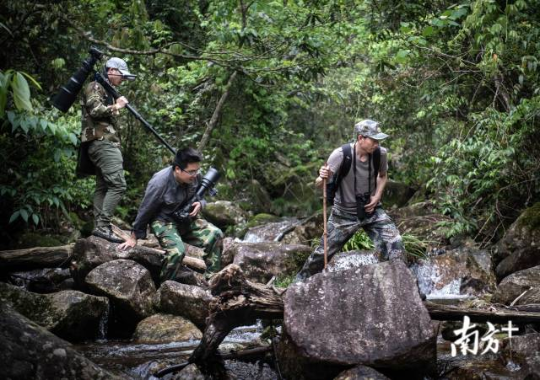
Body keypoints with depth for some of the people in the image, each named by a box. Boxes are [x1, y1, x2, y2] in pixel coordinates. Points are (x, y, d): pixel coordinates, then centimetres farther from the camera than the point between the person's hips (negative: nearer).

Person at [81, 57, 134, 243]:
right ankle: (104, 226, -20)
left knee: (103, 186, 8)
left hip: (104, 143, 11)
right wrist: (116, 107, -8)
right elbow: (95, 110, -18)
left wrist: (116, 107, 8)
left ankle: (98, 226, 8)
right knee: (118, 185, -17)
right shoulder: (95, 87, -5)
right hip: (102, 142, -11)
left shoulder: (107, 90, 25)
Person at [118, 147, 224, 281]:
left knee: (215, 235, -16)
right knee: (177, 251, -32)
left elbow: (201, 198, 12)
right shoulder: (159, 183, -26)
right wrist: (134, 237, -1)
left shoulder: (195, 177, -11)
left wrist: (200, 204, -15)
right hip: (163, 221, -5)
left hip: (187, 219, 6)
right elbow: (145, 210, -12)